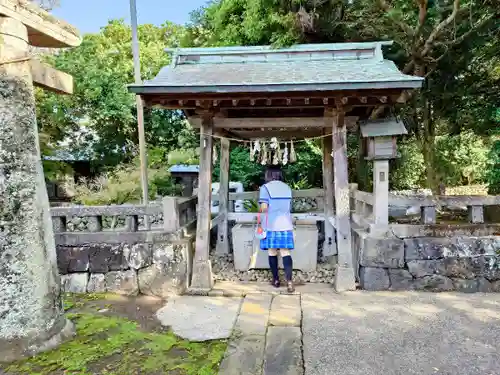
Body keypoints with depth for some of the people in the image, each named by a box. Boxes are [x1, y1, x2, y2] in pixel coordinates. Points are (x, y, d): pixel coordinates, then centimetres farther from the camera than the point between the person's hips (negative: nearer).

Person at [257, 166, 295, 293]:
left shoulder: (265, 187, -6)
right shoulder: (287, 187, 9)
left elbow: (264, 208, -12)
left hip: (271, 225, -3)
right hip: (285, 224, 3)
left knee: (272, 252, 8)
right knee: (285, 252, 0)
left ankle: (276, 280, 17)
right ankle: (289, 281, -12)